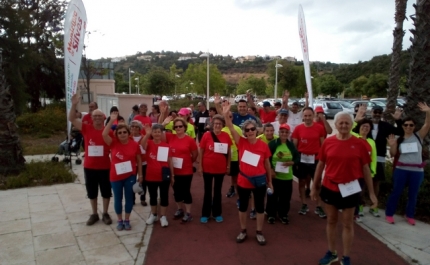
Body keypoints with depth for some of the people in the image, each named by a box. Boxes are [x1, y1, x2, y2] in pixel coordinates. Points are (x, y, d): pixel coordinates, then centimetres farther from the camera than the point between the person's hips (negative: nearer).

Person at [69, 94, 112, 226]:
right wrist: (74, 105, -22)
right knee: (92, 192, 15)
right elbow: (71, 119, -9)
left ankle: (105, 214, 28)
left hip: (105, 167, -2)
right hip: (89, 167, 2)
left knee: (106, 191, 11)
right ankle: (94, 214, 31)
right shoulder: (86, 128, -2)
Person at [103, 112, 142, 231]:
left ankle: (127, 220, 27)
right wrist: (111, 120, -29)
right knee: (118, 199, 11)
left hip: (130, 176, 0)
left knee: (129, 198, 10)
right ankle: (120, 220, 28)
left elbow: (139, 160, 3)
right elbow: (104, 134, -24)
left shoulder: (134, 144, -6)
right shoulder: (113, 143, -6)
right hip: (116, 176, 0)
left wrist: (140, 174, 3)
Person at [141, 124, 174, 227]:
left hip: (164, 176, 0)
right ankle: (153, 215, 32)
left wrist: (172, 176, 4)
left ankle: (163, 217, 21)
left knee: (164, 196, 8)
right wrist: (147, 134, -48)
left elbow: (170, 161, 3)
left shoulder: (166, 145, -3)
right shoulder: (149, 143, -4)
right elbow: (142, 144, -30)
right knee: (153, 196, 15)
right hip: (151, 176, 0)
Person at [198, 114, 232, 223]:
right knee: (207, 191, 11)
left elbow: (229, 152, 4)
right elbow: (201, 151, -4)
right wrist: (200, 166, -6)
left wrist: (228, 166, 5)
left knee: (218, 191, 14)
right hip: (207, 168, -1)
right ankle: (205, 214, 23)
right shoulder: (206, 135, -10)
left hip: (221, 168, 1)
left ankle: (217, 213, 28)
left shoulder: (226, 136, -5)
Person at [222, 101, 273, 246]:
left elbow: (267, 164, 3)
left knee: (260, 207, 13)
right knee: (242, 206, 14)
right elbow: (231, 129, -22)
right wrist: (226, 115, -38)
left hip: (259, 180, 0)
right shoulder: (241, 143, -8)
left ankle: (259, 232, 31)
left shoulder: (263, 145, -7)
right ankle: (243, 231, 34)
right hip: (243, 181, 0)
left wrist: (270, 181, 10)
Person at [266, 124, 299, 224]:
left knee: (285, 197, 9)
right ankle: (271, 215, 22)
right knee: (272, 195, 7)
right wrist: (271, 170, -15)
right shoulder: (272, 144, -7)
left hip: (287, 177, 3)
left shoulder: (291, 145, 3)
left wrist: (291, 163, -13)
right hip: (274, 175, -2)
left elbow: (297, 157, 7)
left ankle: (283, 215, 26)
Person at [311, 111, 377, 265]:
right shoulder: (328, 142, -4)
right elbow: (320, 165, 4)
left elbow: (365, 168, -1)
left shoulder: (359, 144, -7)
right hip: (329, 188, 2)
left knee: (347, 224, 11)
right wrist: (314, 187, 7)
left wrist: (371, 192, 0)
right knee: (331, 221, 16)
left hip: (350, 189, -2)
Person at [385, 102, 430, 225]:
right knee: (396, 192, 4)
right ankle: (389, 214, 12)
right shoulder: (399, 139, 5)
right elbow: (393, 154, 4)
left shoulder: (419, 136, 3)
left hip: (417, 171, 1)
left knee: (413, 194, 9)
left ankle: (410, 215, 23)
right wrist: (392, 145, -15)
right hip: (401, 169, 0)